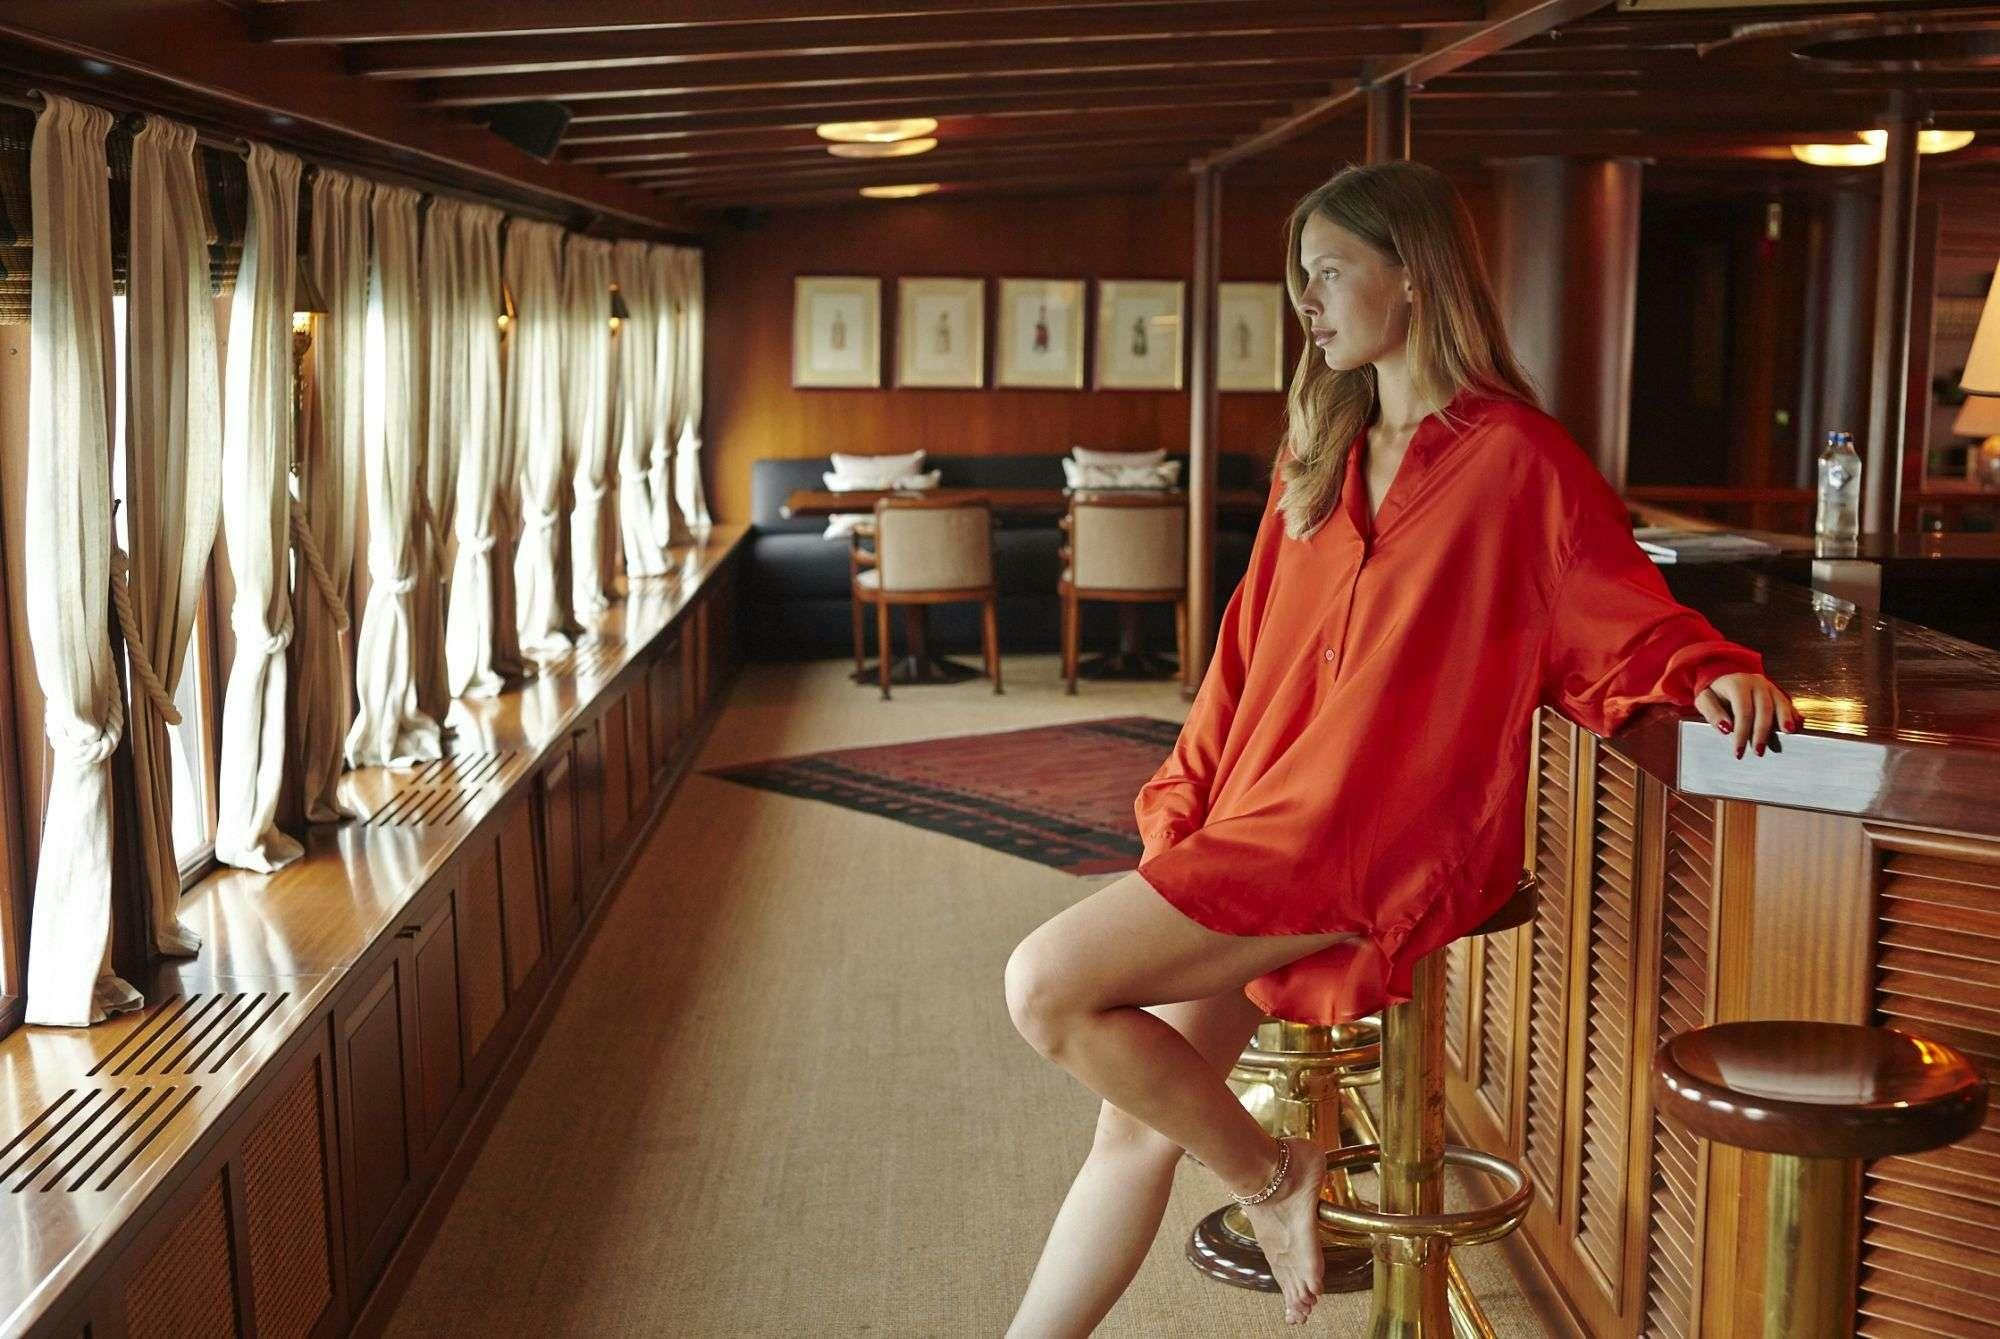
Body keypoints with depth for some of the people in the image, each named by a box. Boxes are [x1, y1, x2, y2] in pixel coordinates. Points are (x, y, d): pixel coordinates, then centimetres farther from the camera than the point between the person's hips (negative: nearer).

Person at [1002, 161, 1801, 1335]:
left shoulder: (1515, 457, -6)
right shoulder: (1323, 455, 16)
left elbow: (1630, 627, 0)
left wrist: (1715, 674, -22)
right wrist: (1180, 813, 8)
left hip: (1379, 841, -7)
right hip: (1268, 822, 7)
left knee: (1049, 985, -18)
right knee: (1139, 1113, 3)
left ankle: (1271, 1177, 3)